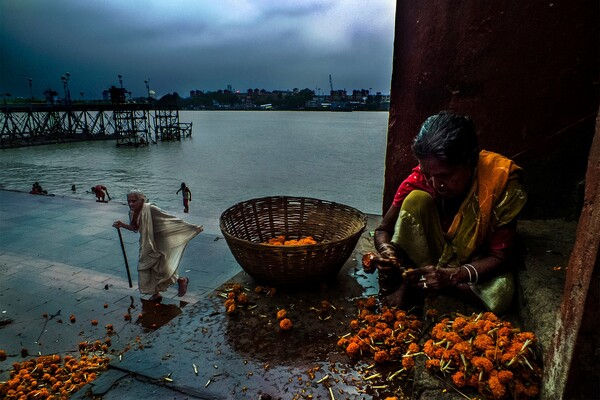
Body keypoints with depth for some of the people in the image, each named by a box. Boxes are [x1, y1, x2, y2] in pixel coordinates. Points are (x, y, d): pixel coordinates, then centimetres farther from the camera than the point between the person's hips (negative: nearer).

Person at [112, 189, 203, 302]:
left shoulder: (150, 209, -28)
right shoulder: (132, 213, -5)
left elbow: (171, 219, -25)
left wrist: (193, 227, -24)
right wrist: (122, 225, -6)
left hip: (158, 245, -7)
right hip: (146, 245, 7)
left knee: (163, 270, 1)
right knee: (144, 270, 10)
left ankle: (181, 280, 32)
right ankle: (155, 294, 30)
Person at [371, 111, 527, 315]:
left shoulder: (501, 181, -25)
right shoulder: (421, 176, -21)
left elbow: (501, 256, -21)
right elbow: (383, 230, -11)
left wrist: (452, 275, -37)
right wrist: (386, 251, -35)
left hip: (474, 264, 0)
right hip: (425, 256, 1)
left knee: (501, 294, -33)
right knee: (417, 199, -26)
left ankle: (419, 286, -13)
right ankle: (405, 281, -15)